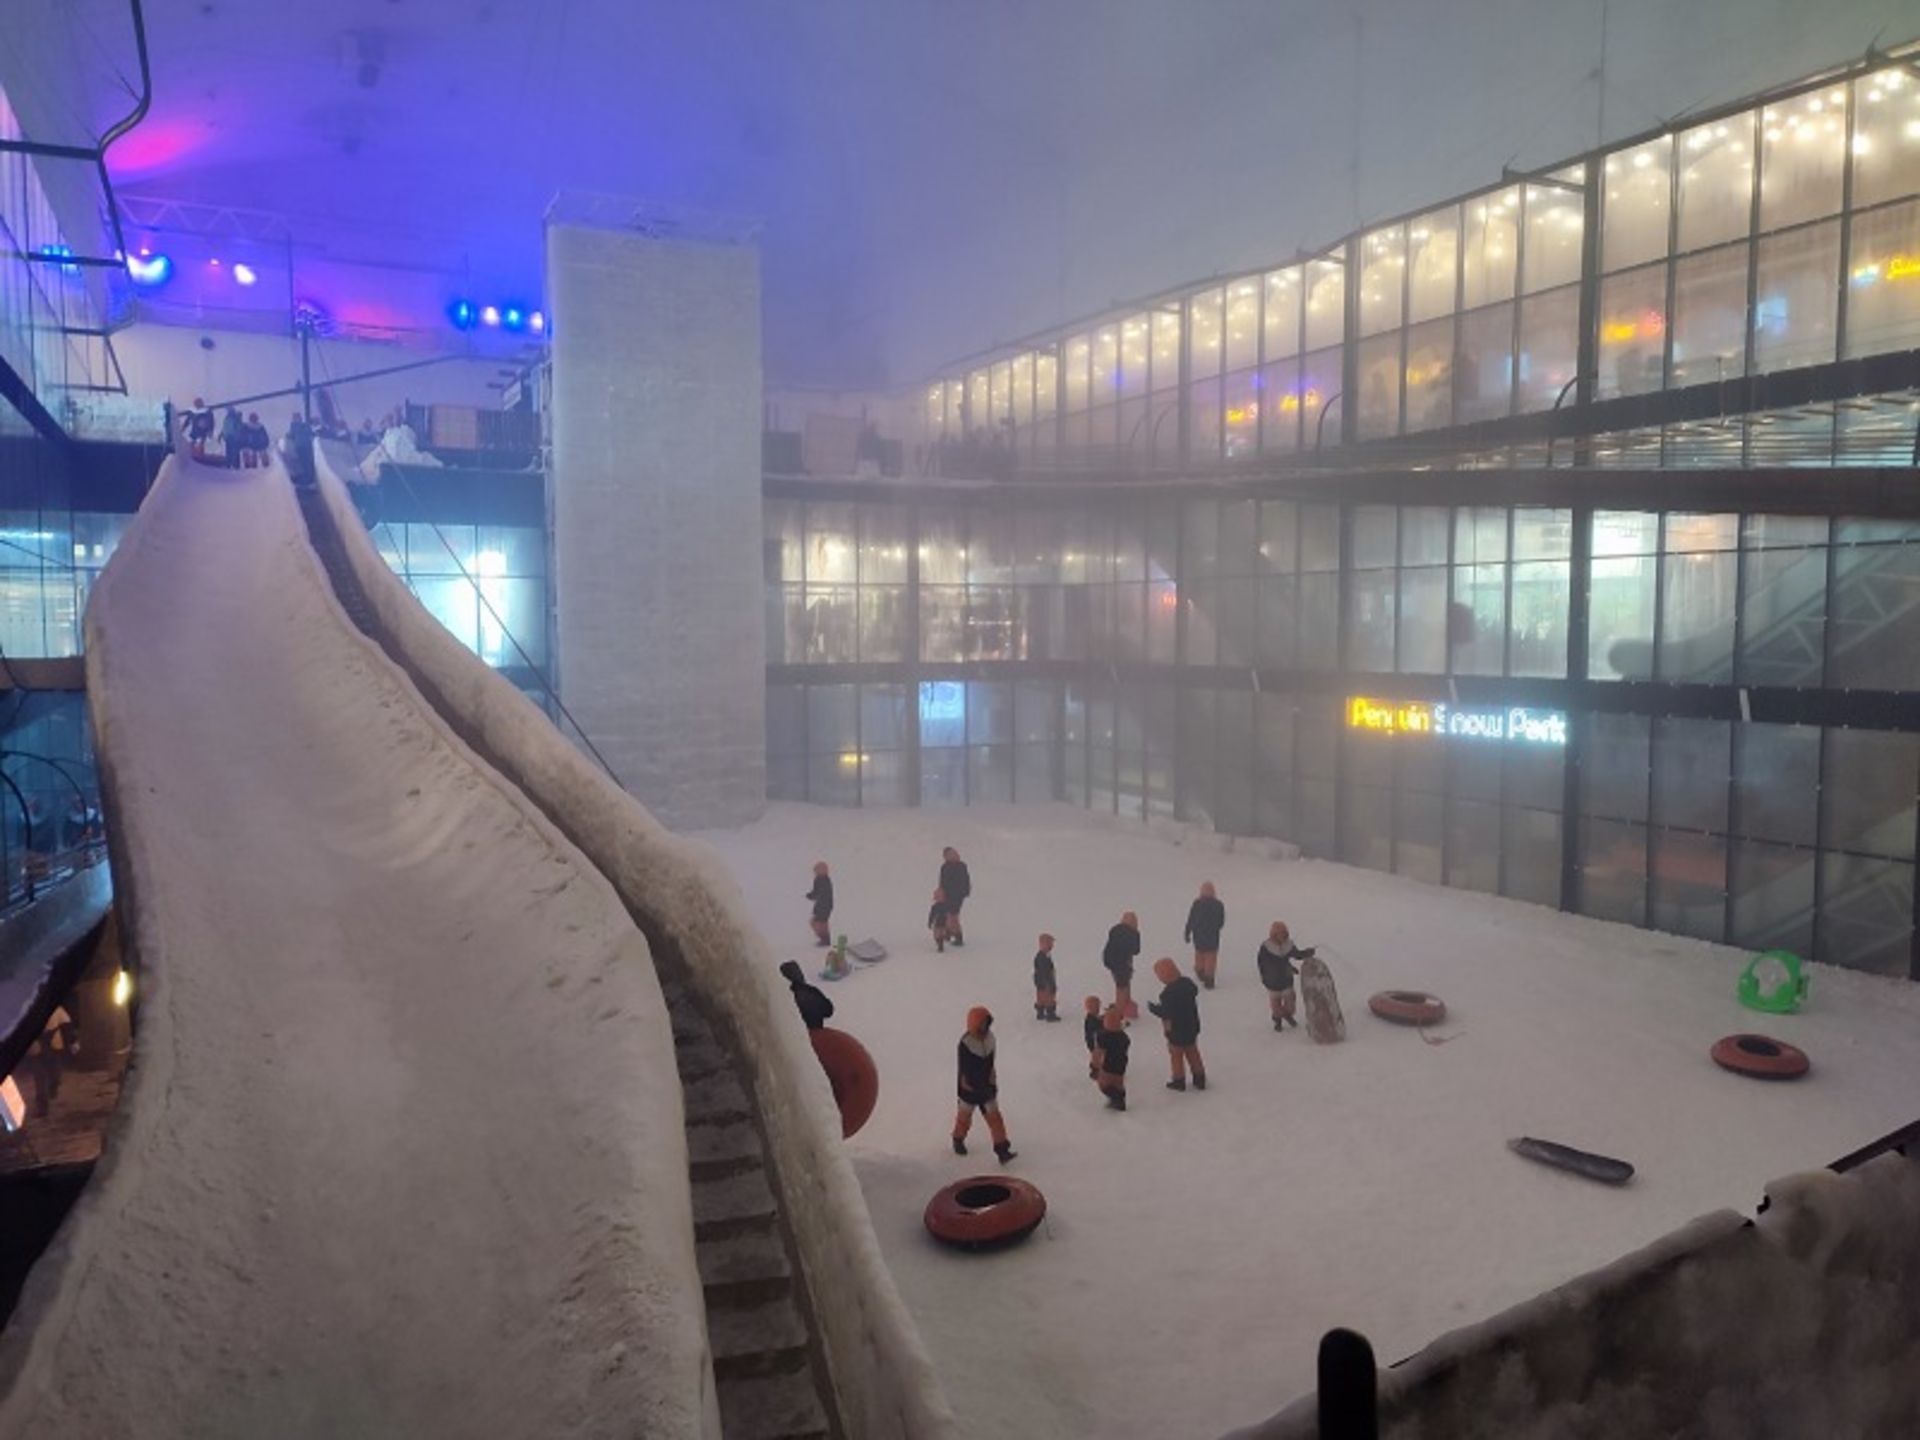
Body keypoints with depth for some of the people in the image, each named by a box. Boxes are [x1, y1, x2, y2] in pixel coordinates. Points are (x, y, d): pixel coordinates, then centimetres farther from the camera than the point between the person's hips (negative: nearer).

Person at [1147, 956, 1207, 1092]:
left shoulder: (1168, 992, -29)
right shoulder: (1188, 983, -6)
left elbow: (1166, 1013, -25)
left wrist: (1153, 1008, -9)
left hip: (1176, 1031, -7)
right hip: (1192, 1026, 7)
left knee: (1176, 1055, 13)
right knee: (1192, 1052, 20)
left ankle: (1179, 1080, 24)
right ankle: (1199, 1078, 28)